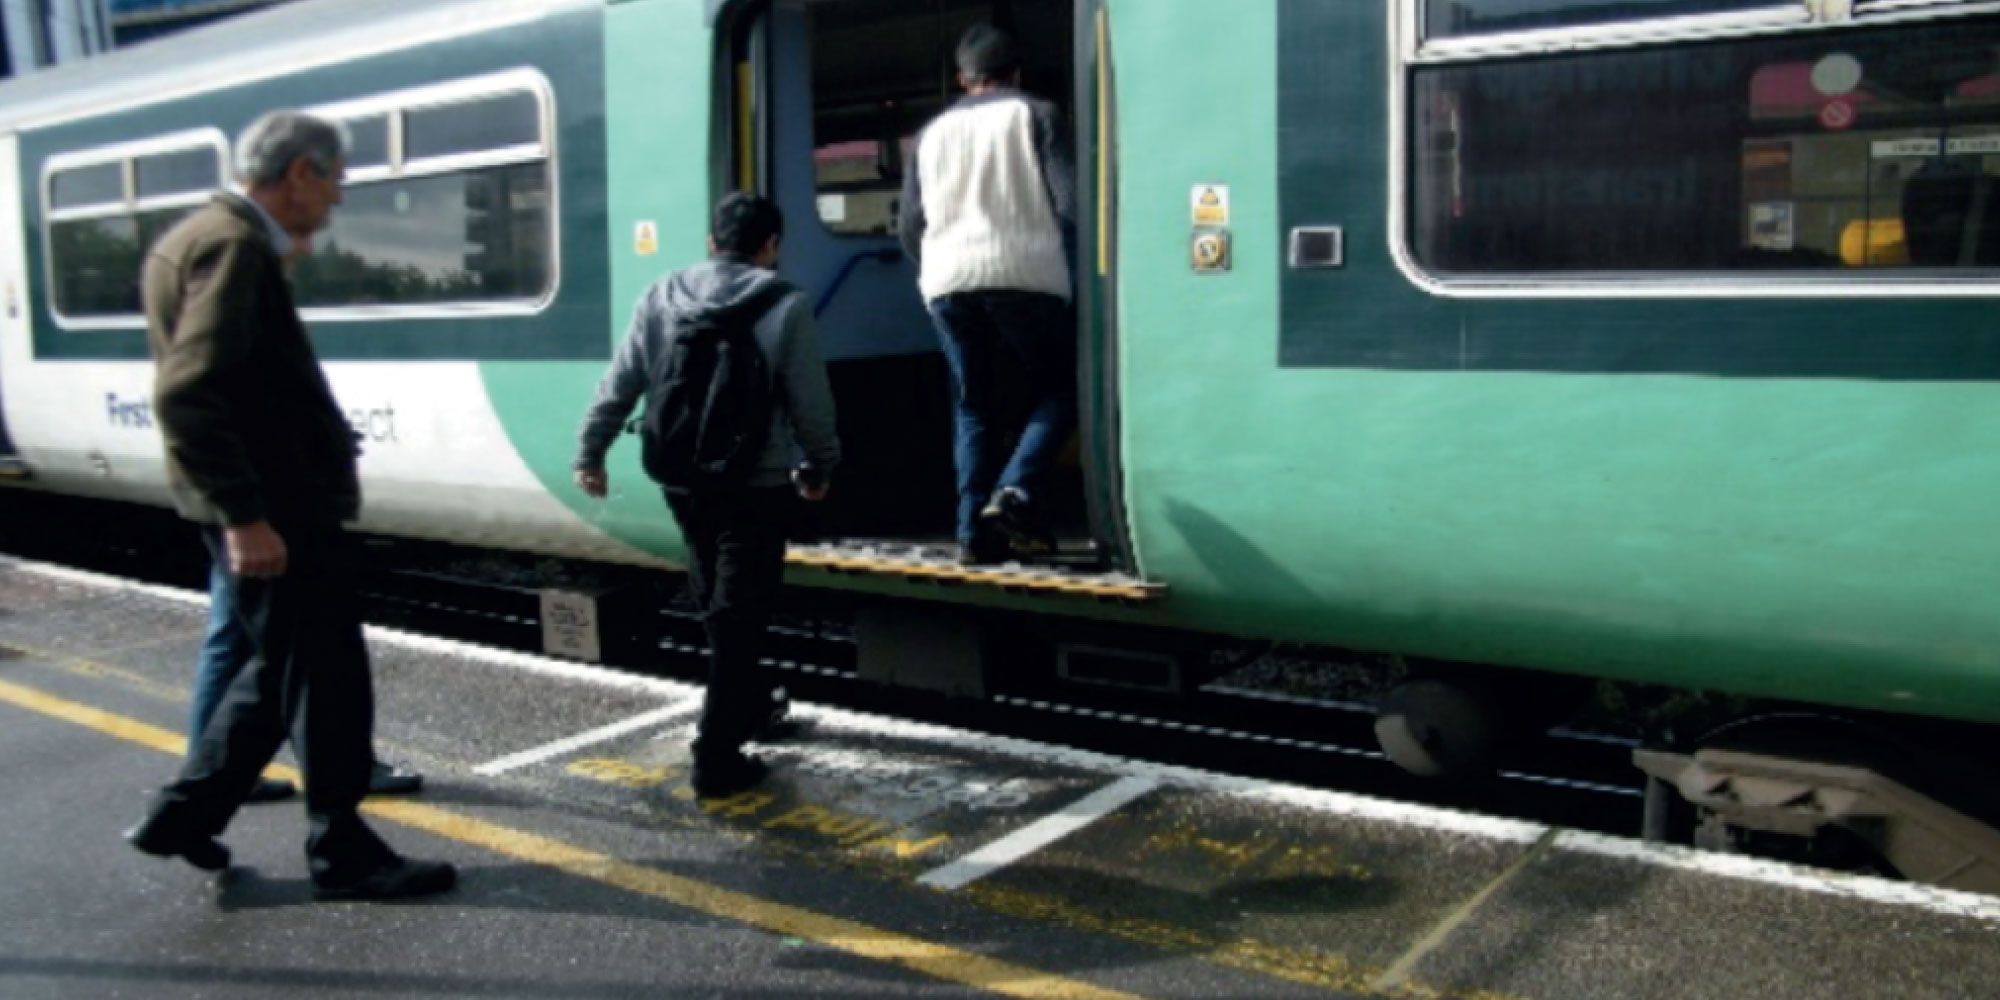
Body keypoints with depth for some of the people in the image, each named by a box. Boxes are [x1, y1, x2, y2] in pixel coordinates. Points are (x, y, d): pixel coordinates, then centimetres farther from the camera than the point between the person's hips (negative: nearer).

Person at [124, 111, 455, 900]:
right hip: (276, 512, -10)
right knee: (329, 681, 2)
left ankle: (183, 815, 28)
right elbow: (187, 397, -26)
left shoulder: (203, 237, 15)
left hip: (264, 505, 10)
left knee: (284, 667, 21)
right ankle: (343, 853, 14)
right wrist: (244, 516, -26)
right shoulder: (234, 247, -17)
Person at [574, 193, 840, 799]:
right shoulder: (785, 306, -8)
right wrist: (819, 468, 10)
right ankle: (717, 758, 2)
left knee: (715, 607, 22)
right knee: (738, 620, 0)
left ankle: (750, 708, 38)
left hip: (682, 480, 5)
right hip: (757, 486, -5)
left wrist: (590, 453, 15)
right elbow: (811, 405, -6)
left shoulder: (660, 296, 3)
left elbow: (620, 386, 5)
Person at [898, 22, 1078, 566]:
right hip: (1023, 276, -4)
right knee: (1058, 390, 8)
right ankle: (1016, 494, -13)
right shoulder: (1036, 115, 7)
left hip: (947, 282, 4)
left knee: (975, 408, 11)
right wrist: (1059, 256, 14)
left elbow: (909, 225, 16)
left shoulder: (933, 131, 19)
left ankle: (975, 532, 4)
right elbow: (1070, 203, -3)